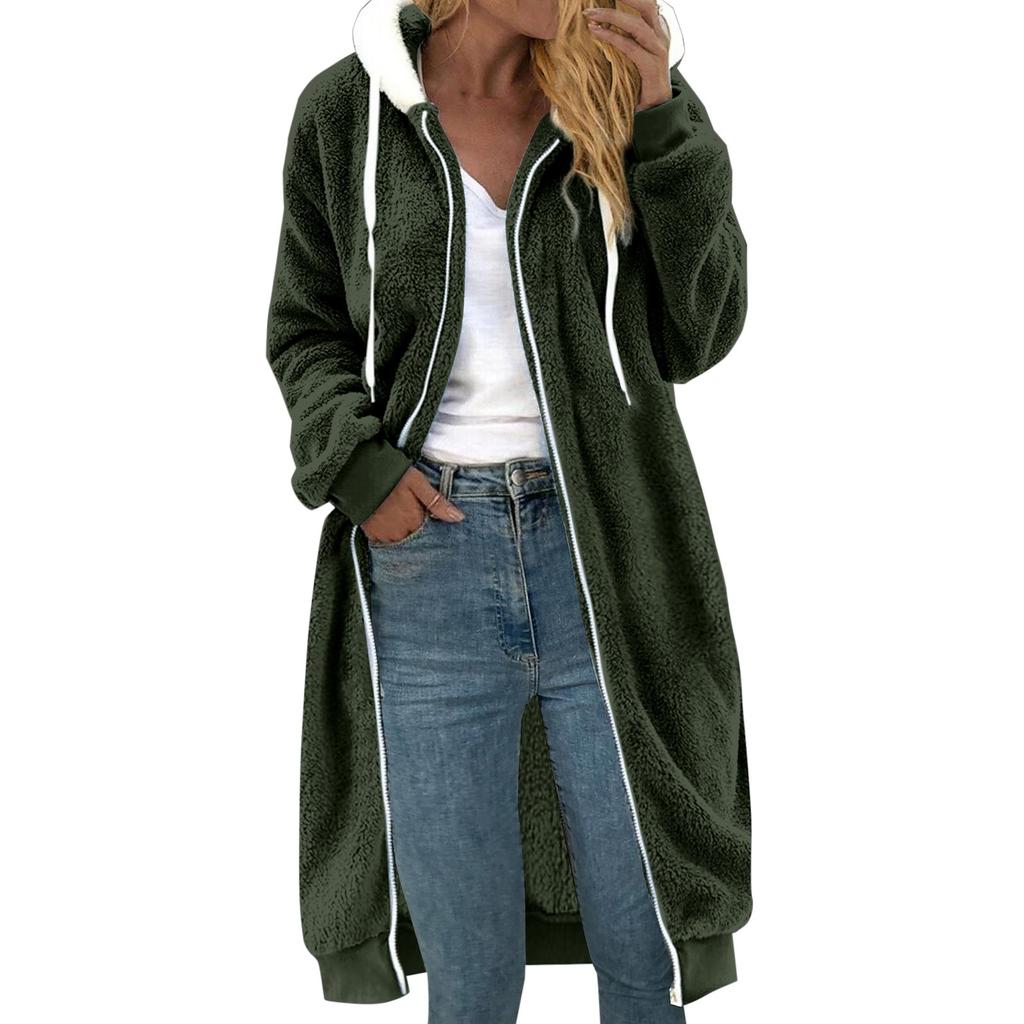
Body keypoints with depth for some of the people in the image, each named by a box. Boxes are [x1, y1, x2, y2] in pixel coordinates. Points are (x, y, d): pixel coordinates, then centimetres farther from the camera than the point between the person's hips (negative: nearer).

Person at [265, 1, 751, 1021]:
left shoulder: (625, 87, 3)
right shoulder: (345, 111, 3)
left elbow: (697, 336, 0)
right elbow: (305, 328, 11)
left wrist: (664, 129, -9)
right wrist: (352, 461, -7)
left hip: (607, 553, 1)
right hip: (425, 557, 0)